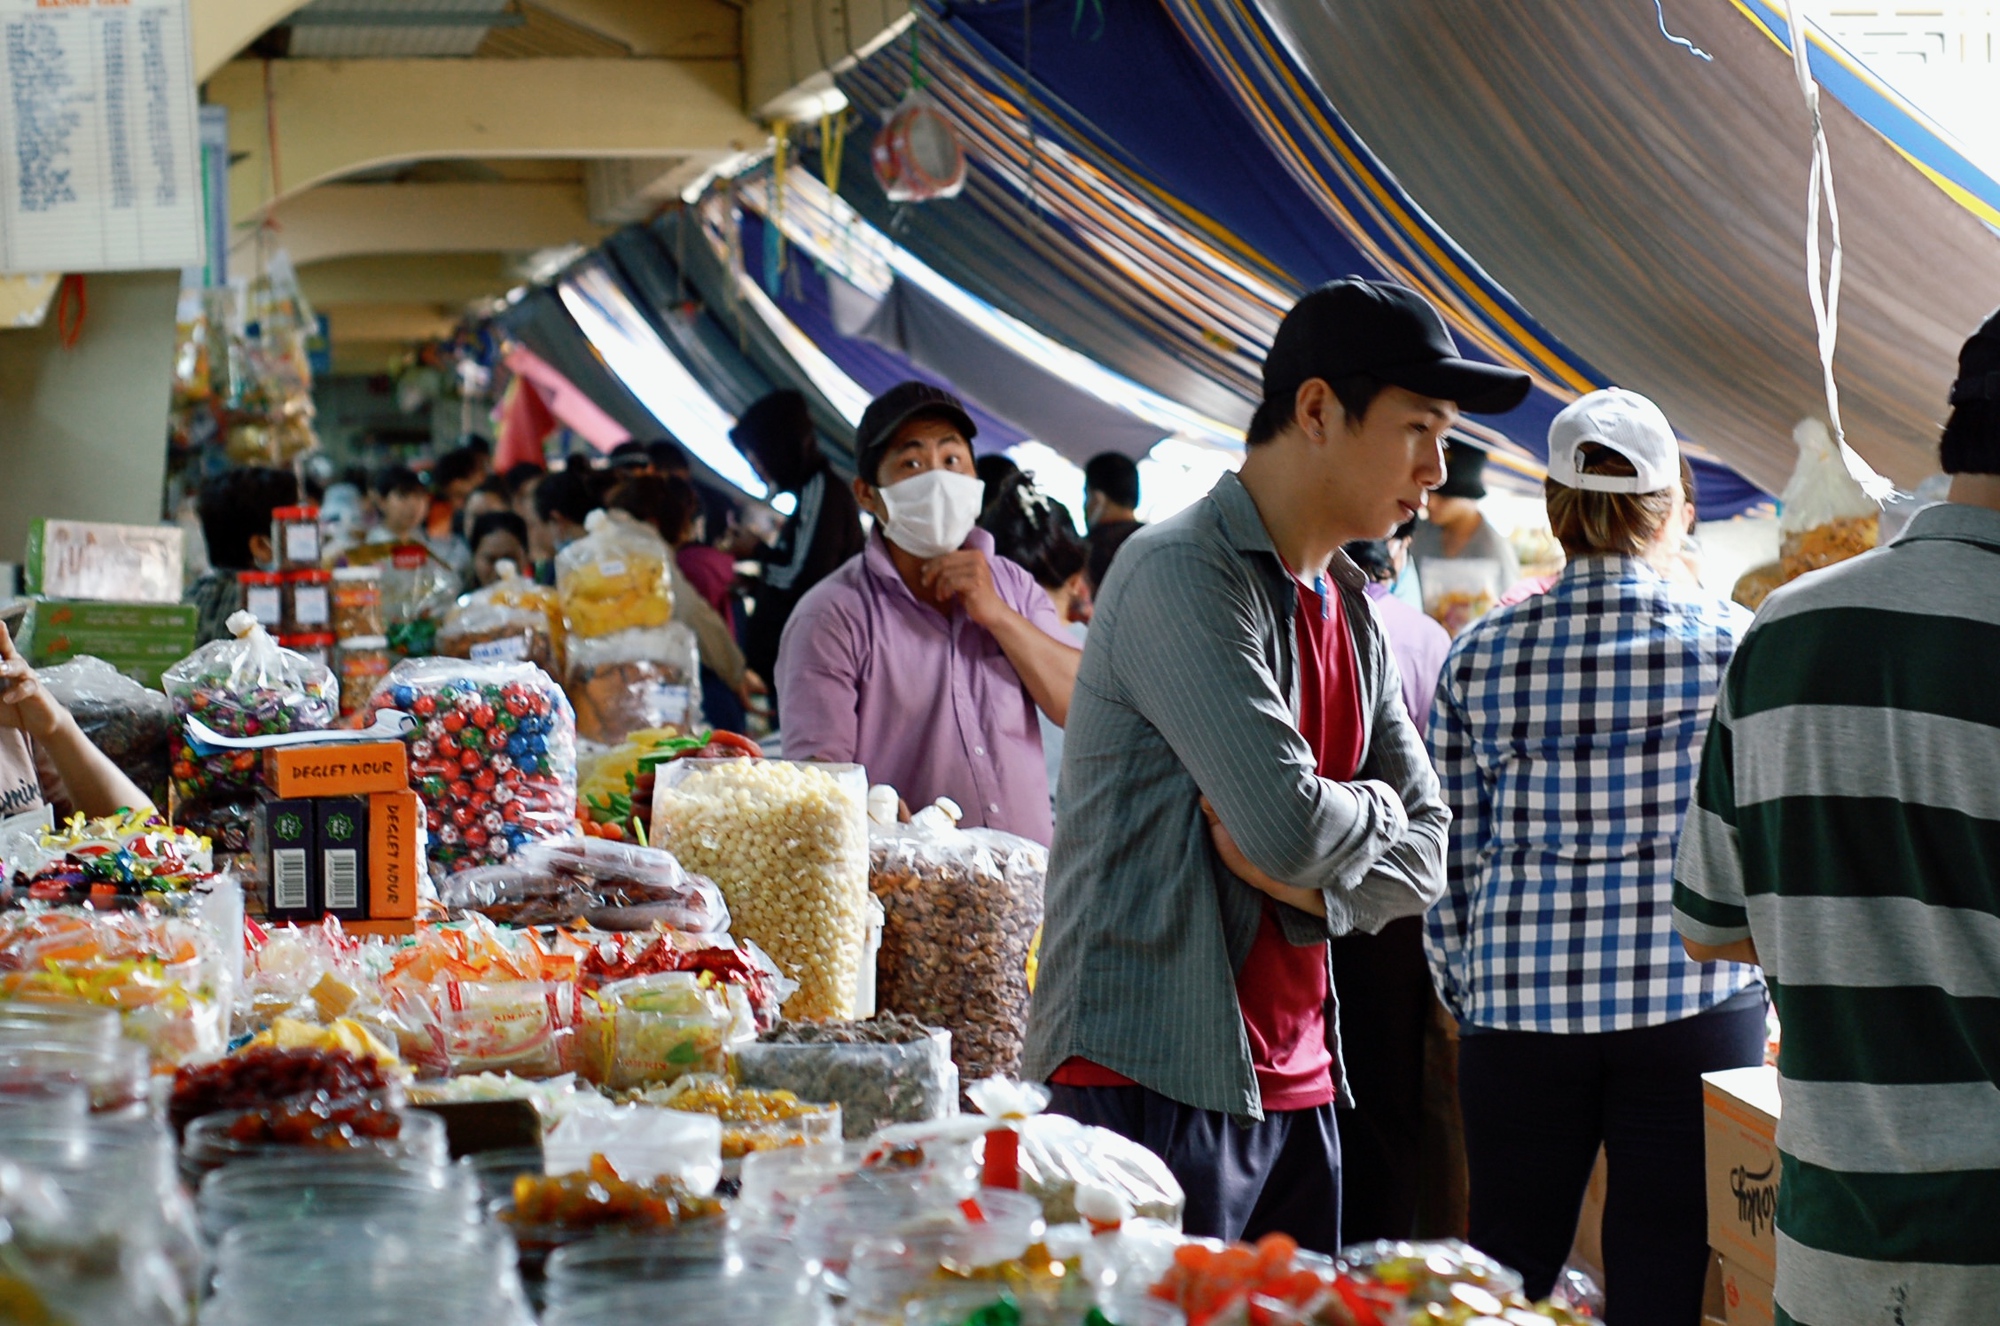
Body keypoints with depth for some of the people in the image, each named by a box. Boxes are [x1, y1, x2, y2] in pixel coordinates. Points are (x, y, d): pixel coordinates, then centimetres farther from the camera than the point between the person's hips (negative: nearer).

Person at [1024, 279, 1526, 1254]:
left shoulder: (1351, 608, 14)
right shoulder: (1181, 573, -14)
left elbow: (1422, 857, 11)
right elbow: (1292, 826, -23)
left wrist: (1306, 886, -9)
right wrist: (1373, 806, -1)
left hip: (1296, 1088, 9)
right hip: (1155, 1086, -8)